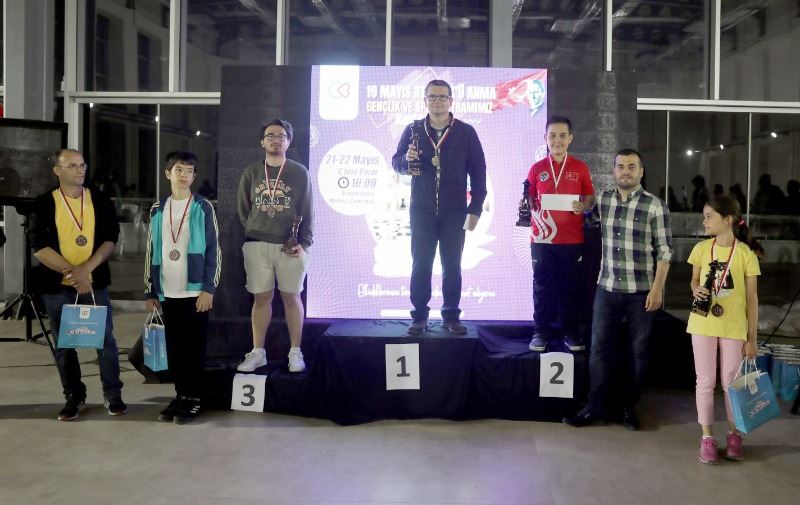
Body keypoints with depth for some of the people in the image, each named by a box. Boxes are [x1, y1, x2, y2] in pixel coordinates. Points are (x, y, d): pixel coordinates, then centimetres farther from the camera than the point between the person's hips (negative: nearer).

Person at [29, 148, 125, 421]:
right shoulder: (44, 204, 0)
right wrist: (71, 271, -17)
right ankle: (74, 396, 20)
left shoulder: (101, 202, 4)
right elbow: (39, 248, -7)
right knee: (63, 344, 7)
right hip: (57, 285, 0)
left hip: (95, 283, 0)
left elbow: (110, 239, -2)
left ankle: (113, 395, 14)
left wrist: (86, 269, -16)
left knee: (105, 339, 2)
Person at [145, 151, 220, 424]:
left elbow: (213, 250, -4)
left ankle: (195, 398, 10)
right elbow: (151, 251, 12)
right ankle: (180, 395, 19)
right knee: (174, 347, 9)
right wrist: (150, 291, 9)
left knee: (194, 346, 2)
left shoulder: (203, 208, -1)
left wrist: (208, 288, -12)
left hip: (195, 291, -4)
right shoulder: (158, 210, 9)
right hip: (167, 292, 4)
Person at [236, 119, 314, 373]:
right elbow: (243, 210, 13)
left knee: (291, 297, 3)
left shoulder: (299, 173, 4)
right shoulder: (251, 173, 9)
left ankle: (295, 352, 10)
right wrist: (250, 236, 7)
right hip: (257, 245, 2)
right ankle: (257, 352, 13)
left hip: (290, 246, -2)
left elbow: (307, 211, 2)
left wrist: (304, 242, -7)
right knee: (261, 297, 5)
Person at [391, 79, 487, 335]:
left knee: (452, 265, 5)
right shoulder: (413, 130, 5)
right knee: (420, 264, 3)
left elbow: (478, 171, 1)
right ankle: (419, 316, 10)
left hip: (454, 211, -1)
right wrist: (407, 159, -16)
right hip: (421, 210, 1)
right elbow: (396, 163, 8)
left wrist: (475, 208, -3)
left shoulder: (466, 132, 1)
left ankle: (451, 316, 13)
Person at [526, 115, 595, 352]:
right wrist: (528, 206, -14)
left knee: (571, 287, 6)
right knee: (543, 286, 4)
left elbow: (590, 197, 8)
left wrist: (583, 206, -13)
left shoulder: (580, 168, 5)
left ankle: (570, 332, 15)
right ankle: (540, 332, 11)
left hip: (572, 239, 0)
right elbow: (528, 199, 8)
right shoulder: (537, 168, 5)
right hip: (542, 238, 0)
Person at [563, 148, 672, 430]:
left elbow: (664, 251, -6)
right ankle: (596, 407, 12)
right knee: (599, 348, 3)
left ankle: (629, 407, 20)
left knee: (638, 352, 7)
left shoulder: (654, 206, -6)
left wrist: (657, 288, -11)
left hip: (641, 291, -2)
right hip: (607, 288, 3)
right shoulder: (601, 201, 4)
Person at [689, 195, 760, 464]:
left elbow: (752, 298, -4)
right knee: (705, 381, 6)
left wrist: (752, 337, -3)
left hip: (734, 328, -2)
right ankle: (707, 438, 16)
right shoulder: (701, 248, -1)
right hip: (703, 324, 2)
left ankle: (734, 435, 26)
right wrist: (696, 290, -12)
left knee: (731, 382, 8)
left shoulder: (746, 253, -8)